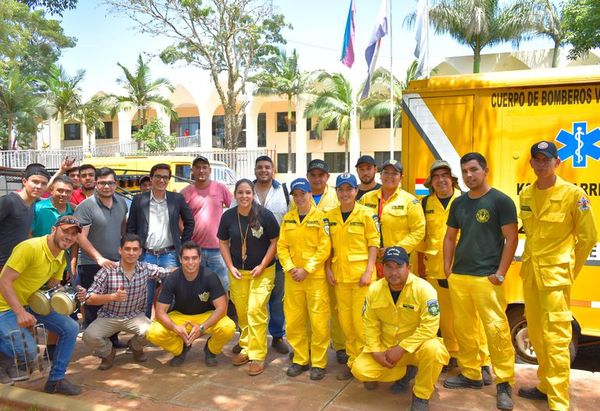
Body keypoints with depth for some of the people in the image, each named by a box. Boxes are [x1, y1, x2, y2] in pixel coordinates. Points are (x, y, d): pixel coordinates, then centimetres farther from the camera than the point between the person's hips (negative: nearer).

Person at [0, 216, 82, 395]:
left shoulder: (61, 258, 2)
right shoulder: (30, 248, -25)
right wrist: (20, 313, -33)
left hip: (32, 303, 8)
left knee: (71, 328, -4)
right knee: (28, 351, -23)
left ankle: (55, 380, 8)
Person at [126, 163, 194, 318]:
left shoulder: (177, 199, 3)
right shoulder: (139, 200, 3)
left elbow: (189, 222, 12)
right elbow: (131, 228, 6)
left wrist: (183, 245, 6)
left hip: (169, 255, 0)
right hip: (146, 256, 0)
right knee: (145, 296, 8)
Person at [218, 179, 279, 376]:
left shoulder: (265, 215, -12)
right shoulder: (228, 216, -3)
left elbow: (275, 242, -6)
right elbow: (223, 243, 7)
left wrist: (262, 266, -12)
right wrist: (230, 267, -3)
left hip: (262, 271, -3)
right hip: (237, 272, 3)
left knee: (256, 311, -9)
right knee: (241, 312, 11)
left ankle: (257, 356, 1)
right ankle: (246, 348, 29)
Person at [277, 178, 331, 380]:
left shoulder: (321, 217, -4)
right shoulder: (287, 218, 10)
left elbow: (325, 247, -10)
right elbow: (281, 246, 7)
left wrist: (306, 269, -13)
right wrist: (290, 267, -7)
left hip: (316, 276, -4)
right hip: (292, 278, 4)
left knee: (319, 321, -1)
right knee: (293, 321, 9)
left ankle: (318, 363, 13)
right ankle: (300, 360, 24)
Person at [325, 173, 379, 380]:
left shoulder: (366, 214, -5)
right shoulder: (330, 216, 7)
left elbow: (374, 243, -5)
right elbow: (328, 245, 12)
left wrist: (369, 270, -12)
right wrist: (328, 269, 4)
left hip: (361, 274, -4)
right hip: (339, 274, 4)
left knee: (361, 318, -3)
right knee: (345, 319, 10)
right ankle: (352, 360, 24)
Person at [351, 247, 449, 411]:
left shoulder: (424, 289, -21)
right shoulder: (374, 289, -7)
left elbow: (429, 327, -24)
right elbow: (370, 323, 0)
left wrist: (401, 349, -25)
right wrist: (376, 351, -12)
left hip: (416, 346, -3)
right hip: (386, 346, 4)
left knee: (433, 350, -36)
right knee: (360, 370, -16)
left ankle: (421, 396, -8)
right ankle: (399, 372, 15)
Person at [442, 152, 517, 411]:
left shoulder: (501, 201, -5)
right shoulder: (458, 203, 11)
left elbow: (511, 239, -7)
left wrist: (501, 273, -12)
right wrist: (447, 268, 9)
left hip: (487, 278, -6)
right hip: (458, 276, 6)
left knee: (496, 329, -7)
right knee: (463, 328, 11)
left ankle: (504, 383, 7)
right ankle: (471, 374, 26)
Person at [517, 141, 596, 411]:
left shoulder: (573, 194, -10)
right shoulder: (525, 195, 7)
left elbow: (588, 237, -4)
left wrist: (569, 270, 0)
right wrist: (531, 261, 14)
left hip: (555, 274, -6)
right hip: (530, 272, 6)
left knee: (555, 339, -5)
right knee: (536, 334, 16)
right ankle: (545, 386, 33)